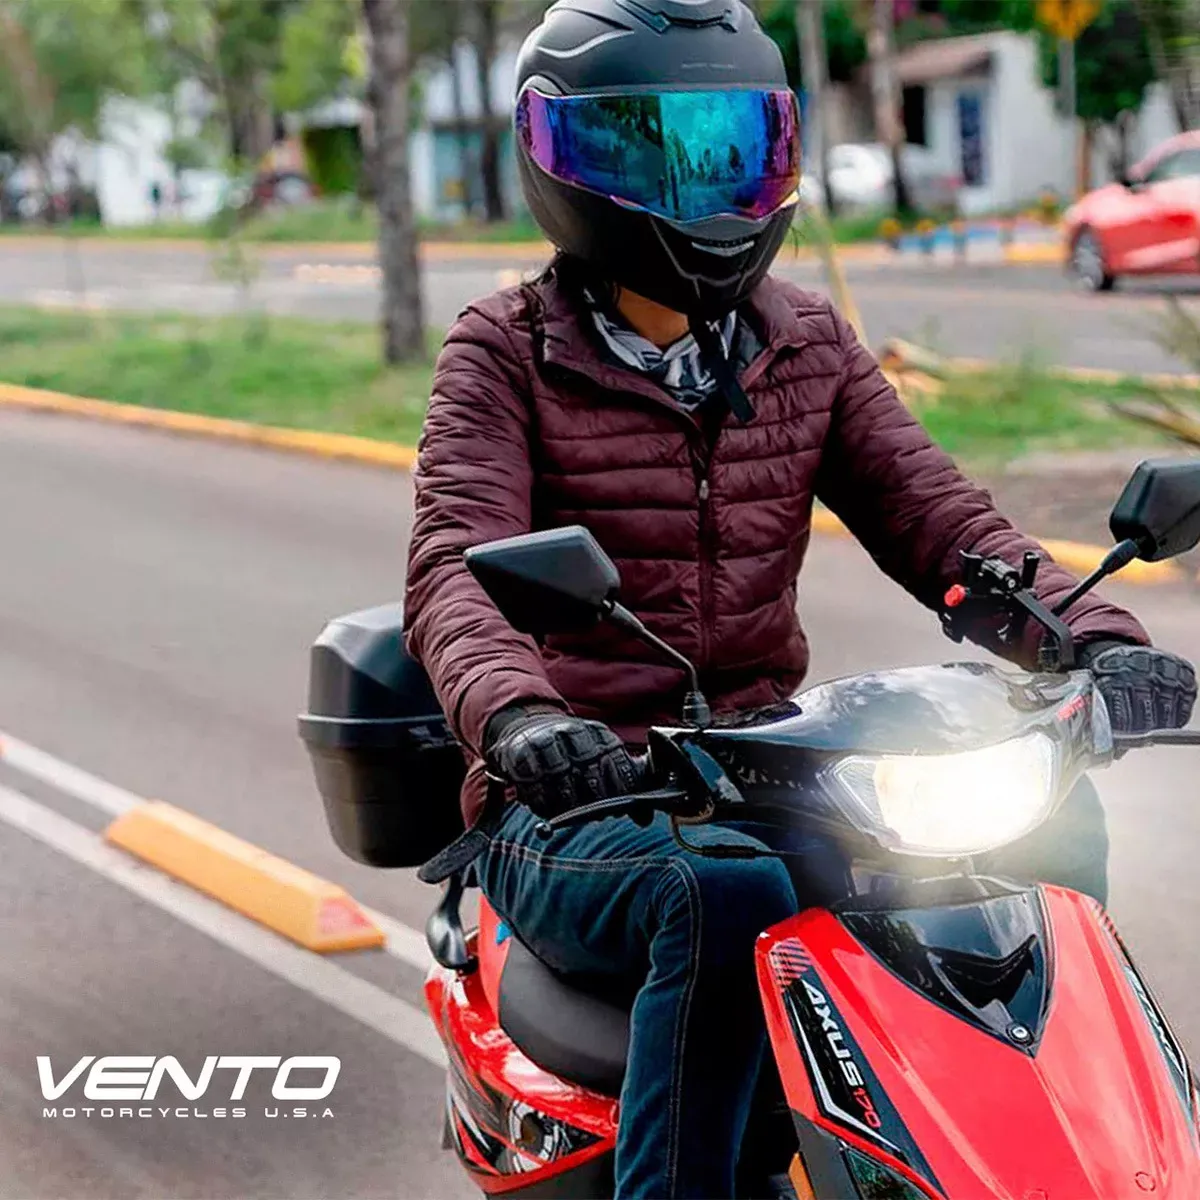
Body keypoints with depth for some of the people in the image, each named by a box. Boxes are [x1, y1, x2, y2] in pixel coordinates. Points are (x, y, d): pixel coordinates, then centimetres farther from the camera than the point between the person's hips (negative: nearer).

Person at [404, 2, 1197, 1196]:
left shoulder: (806, 346, 11)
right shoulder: (506, 353, -3)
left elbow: (937, 516, 1)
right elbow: (457, 568, -19)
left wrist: (1095, 635, -19)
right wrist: (515, 713, -42)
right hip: (573, 813, -4)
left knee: (1051, 825, -15)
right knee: (729, 895, -35)